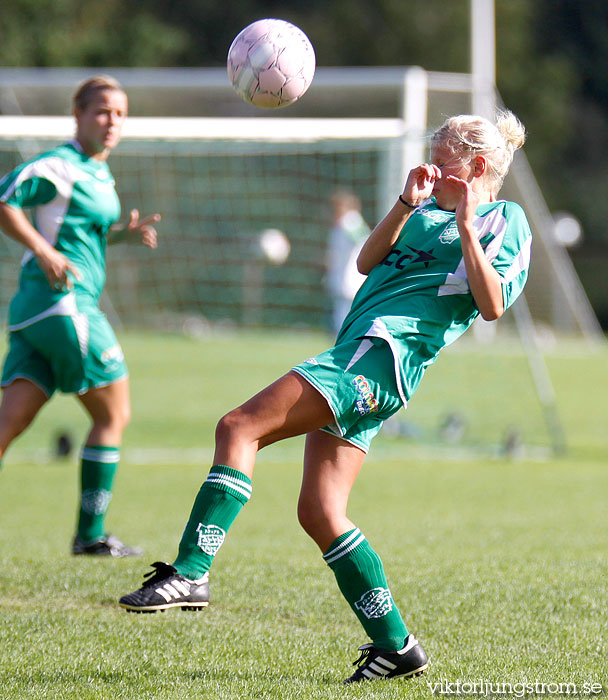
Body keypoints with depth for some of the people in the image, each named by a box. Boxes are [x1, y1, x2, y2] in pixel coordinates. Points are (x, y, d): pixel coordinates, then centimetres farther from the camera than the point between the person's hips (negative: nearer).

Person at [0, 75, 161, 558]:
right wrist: (45, 251, -22)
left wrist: (124, 233, 14)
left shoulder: (100, 174, 20)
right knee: (114, 414, 2)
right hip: (64, 304, -9)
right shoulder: (60, 166, -10)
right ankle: (91, 533, 7)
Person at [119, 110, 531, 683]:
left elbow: (493, 305, -10)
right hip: (356, 354, 9)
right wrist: (406, 205, 4)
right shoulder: (431, 210, 29)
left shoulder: (506, 222, 5)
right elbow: (368, 260, 16)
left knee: (238, 427, -18)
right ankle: (394, 645, 4)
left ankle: (191, 571, -25)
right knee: (319, 513, 1)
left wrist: (467, 229, -14)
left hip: (384, 350, -9)